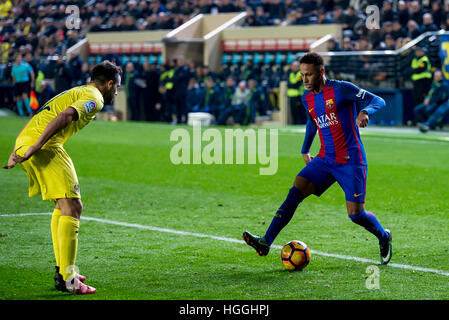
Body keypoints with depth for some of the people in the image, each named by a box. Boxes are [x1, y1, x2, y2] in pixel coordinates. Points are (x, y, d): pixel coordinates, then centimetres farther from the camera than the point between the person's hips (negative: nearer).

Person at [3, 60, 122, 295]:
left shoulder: (76, 92, 29)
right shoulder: (94, 97, 0)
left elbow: (39, 119, 26)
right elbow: (66, 116, -18)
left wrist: (18, 152, 22)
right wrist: (35, 148, -24)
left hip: (24, 142, 10)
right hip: (45, 148, -10)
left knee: (63, 205, 21)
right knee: (72, 206, -10)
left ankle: (63, 270, 23)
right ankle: (66, 279, -15)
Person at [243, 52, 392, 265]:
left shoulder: (341, 89, -11)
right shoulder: (308, 98, 10)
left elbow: (378, 101, -12)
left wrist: (365, 112, -33)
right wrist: (305, 150, 33)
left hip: (350, 162, -6)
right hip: (325, 160, 6)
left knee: (356, 215, -8)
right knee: (294, 193, -12)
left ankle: (384, 237, 23)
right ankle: (266, 242, -17)